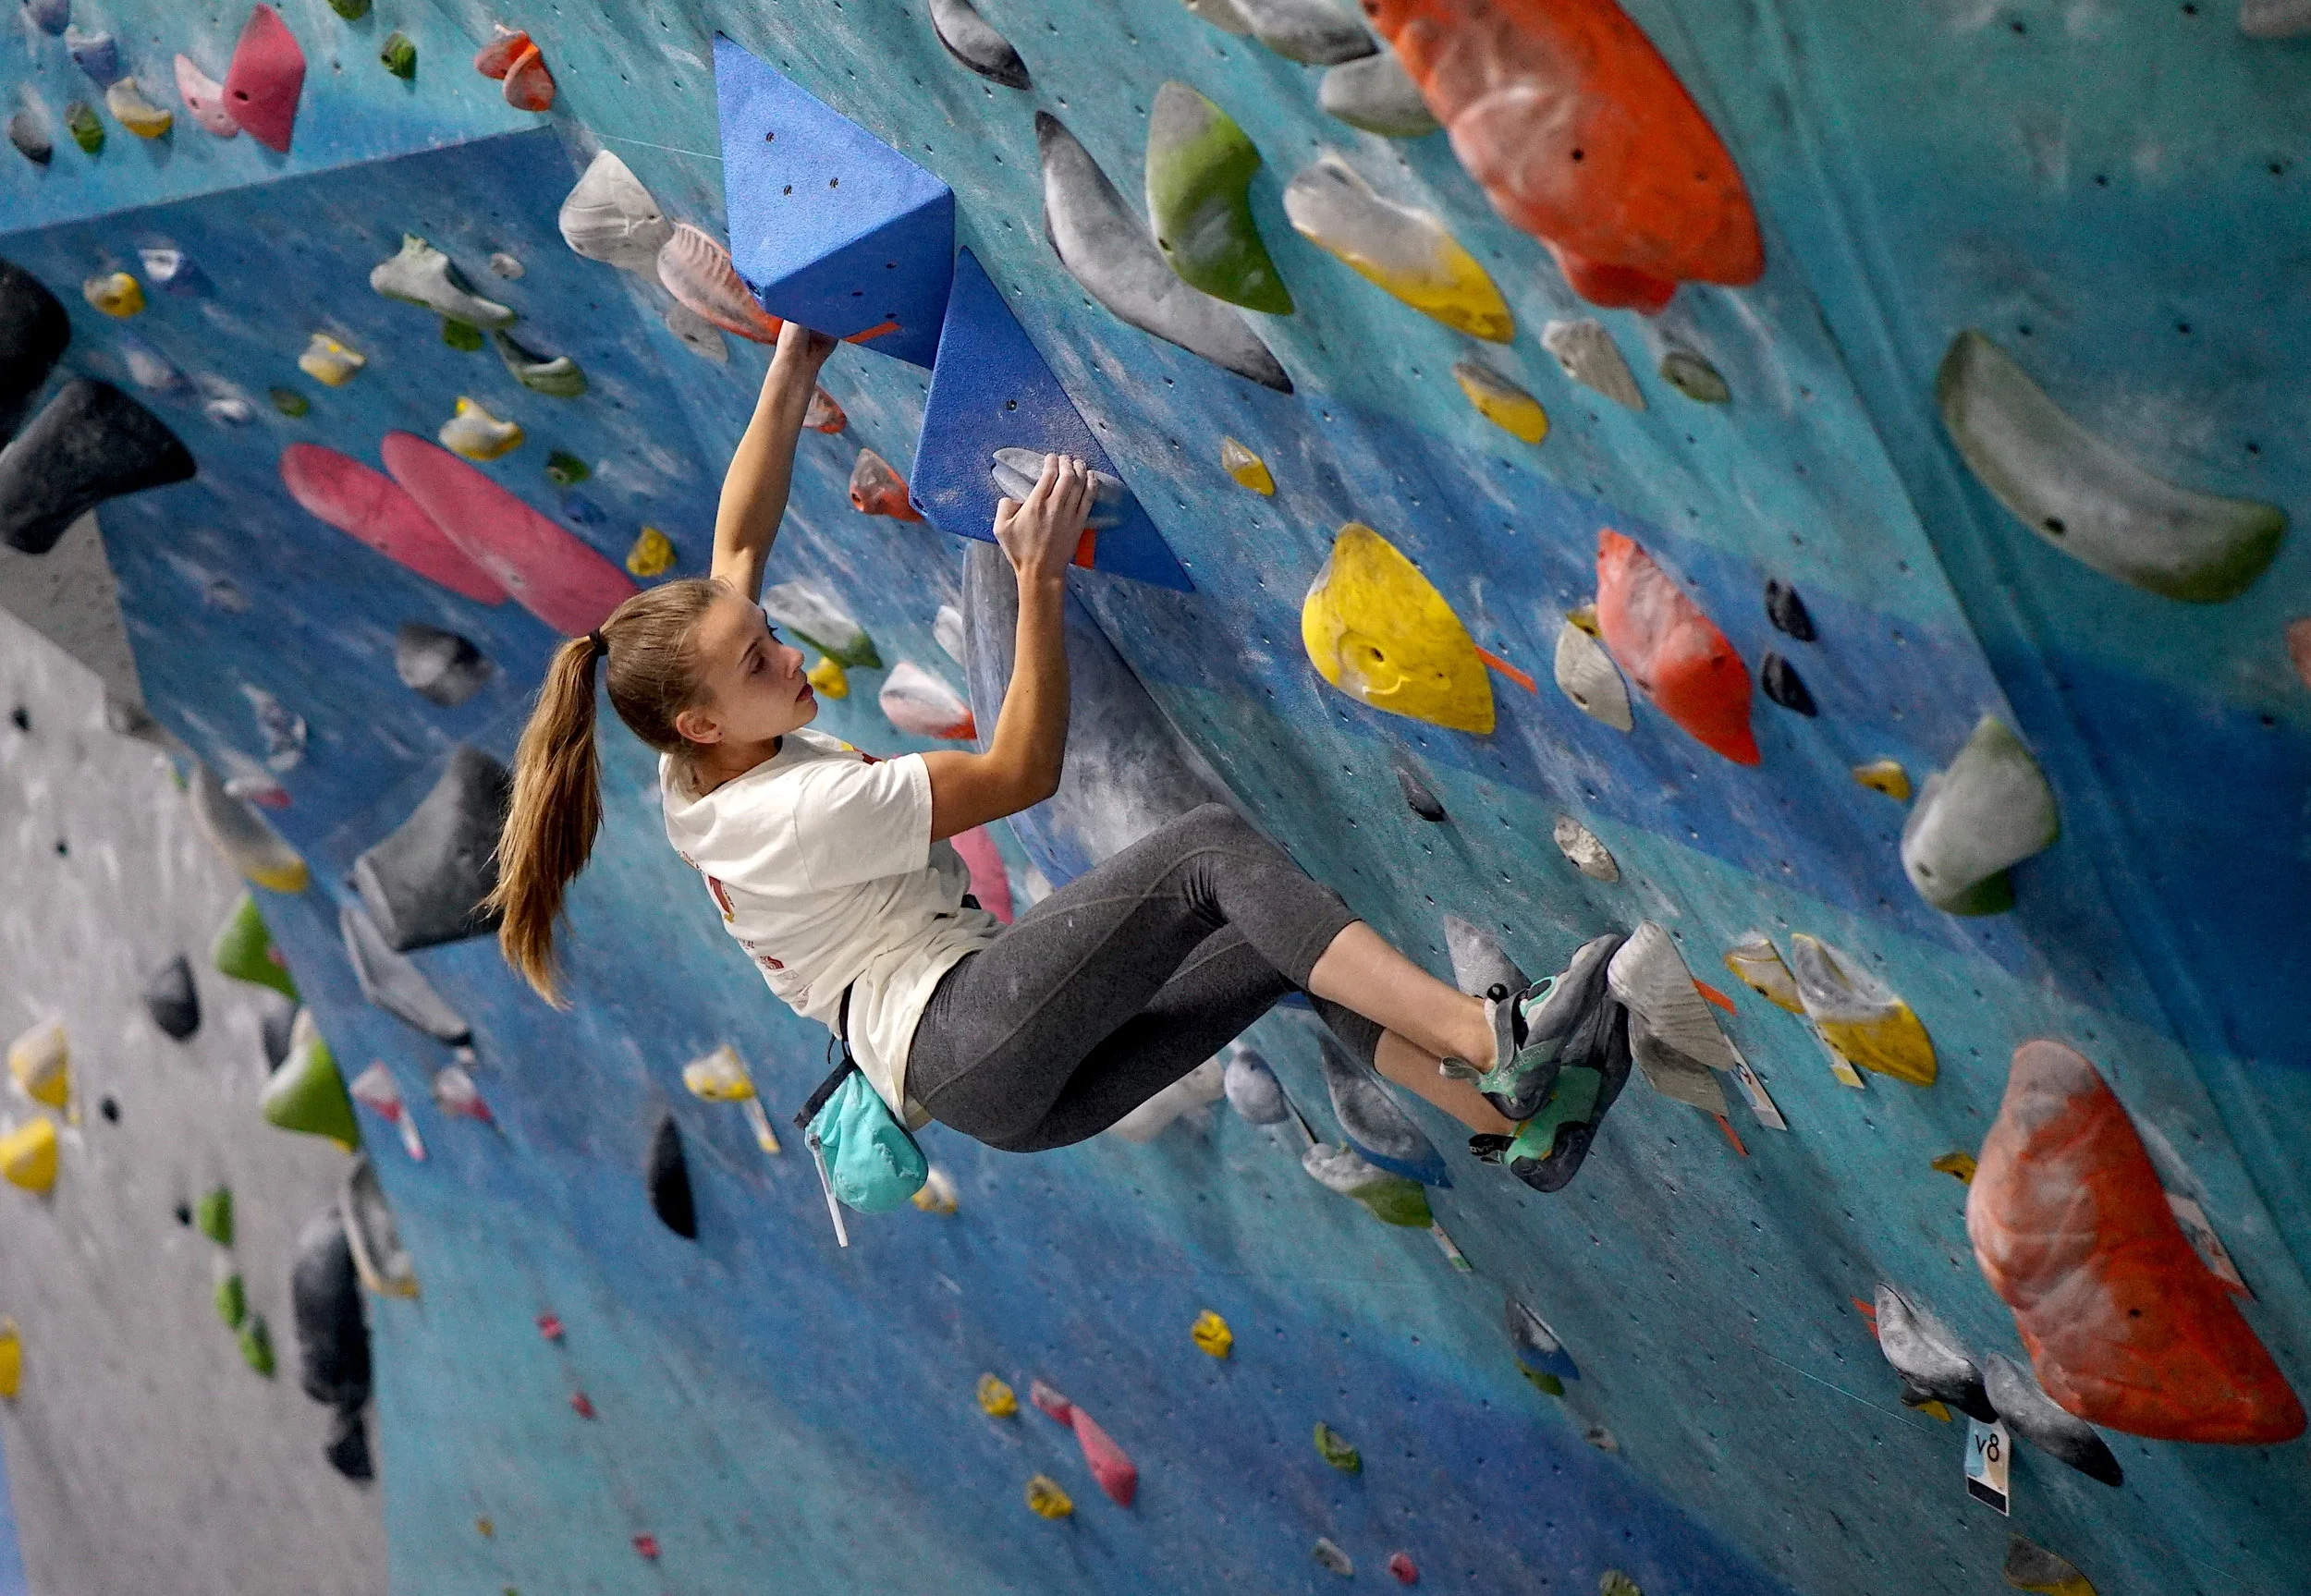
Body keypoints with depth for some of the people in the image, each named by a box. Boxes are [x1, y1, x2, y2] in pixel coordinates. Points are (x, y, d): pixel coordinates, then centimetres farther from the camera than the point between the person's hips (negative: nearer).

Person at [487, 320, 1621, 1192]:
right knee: (1213, 845, -24)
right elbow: (1023, 769, -13)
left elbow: (737, 542, 19)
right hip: (960, 1031, -10)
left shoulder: (701, 771, 12)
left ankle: (1515, 1118, -13)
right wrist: (1040, 579, -15)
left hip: (1015, 1088, 10)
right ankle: (1488, 1035, -33)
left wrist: (793, 370, 17)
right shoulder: (795, 812, -15)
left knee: (1286, 946, -3)